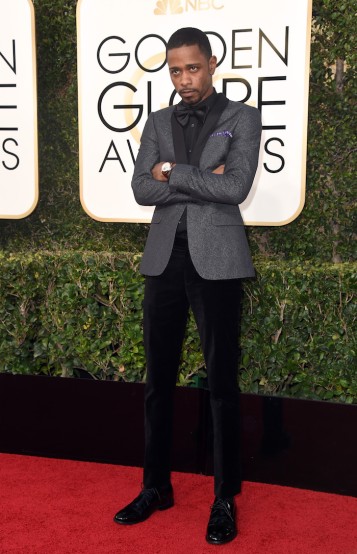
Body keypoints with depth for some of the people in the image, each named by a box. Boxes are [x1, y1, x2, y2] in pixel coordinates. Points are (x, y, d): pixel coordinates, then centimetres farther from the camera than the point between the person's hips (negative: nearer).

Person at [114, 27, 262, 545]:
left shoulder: (242, 117, 3)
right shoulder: (158, 122, 14)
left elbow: (235, 187, -11)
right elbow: (141, 189, 2)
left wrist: (172, 173, -6)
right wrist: (201, 181, -10)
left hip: (215, 260, -4)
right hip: (165, 258, 4)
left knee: (222, 381, 2)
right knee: (159, 380, 9)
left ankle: (226, 498, 13)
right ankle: (156, 487, 22)